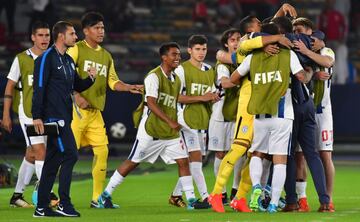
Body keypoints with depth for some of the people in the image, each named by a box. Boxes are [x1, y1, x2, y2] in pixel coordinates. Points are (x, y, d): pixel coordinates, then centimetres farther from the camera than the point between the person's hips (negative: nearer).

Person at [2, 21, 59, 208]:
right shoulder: (22, 59, -4)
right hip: (27, 112, -5)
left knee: (32, 154, 9)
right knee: (40, 151, -14)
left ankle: (17, 196, 18)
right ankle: (47, 194, -15)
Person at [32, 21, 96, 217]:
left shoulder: (69, 60, 18)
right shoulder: (46, 58, -9)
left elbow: (77, 87, 24)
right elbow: (39, 88, -14)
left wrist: (89, 79, 3)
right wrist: (37, 116, -19)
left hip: (64, 117, 9)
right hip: (53, 117, -9)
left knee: (53, 160, 8)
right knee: (70, 155, -13)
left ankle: (42, 207, 11)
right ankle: (64, 204, -11)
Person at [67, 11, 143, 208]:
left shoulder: (106, 56, 16)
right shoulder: (76, 50, -4)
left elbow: (112, 81, 12)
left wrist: (129, 87, -5)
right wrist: (76, 96, -21)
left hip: (96, 111, 7)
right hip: (77, 109, -7)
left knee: (102, 150, 2)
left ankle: (98, 198, 9)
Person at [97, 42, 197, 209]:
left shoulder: (176, 79, 12)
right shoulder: (154, 76, -14)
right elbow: (151, 103, -24)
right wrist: (170, 121, -29)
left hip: (170, 133, 7)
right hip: (151, 131, -7)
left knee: (183, 161, -3)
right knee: (133, 162, -1)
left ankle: (191, 200, 1)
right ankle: (105, 195, 9)